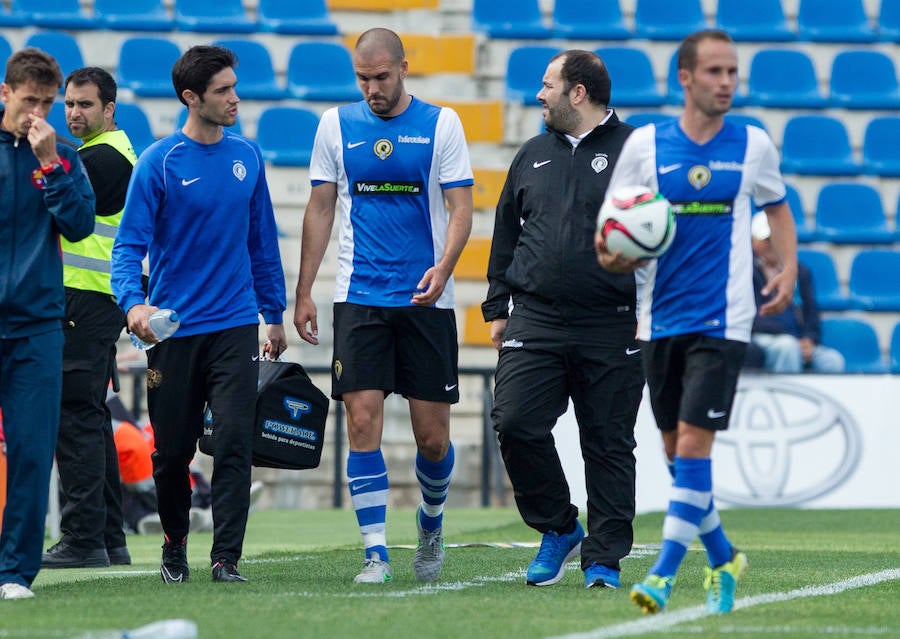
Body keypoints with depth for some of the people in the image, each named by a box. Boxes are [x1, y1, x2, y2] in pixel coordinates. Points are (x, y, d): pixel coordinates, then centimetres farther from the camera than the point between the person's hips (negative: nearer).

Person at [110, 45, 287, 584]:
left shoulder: (247, 156, 7)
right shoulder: (159, 163, -6)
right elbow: (129, 244, -9)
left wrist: (275, 314, 18)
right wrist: (133, 302, -27)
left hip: (236, 325, 2)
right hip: (173, 331, -2)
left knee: (234, 441, -11)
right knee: (173, 452, 7)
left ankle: (226, 559, -9)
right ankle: (175, 548, 29)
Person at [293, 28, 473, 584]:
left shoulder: (441, 123, 1)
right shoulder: (336, 125, 7)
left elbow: (461, 207, -2)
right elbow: (321, 209, 11)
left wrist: (443, 267, -20)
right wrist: (303, 293, 7)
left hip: (426, 299, -1)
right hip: (359, 298, 1)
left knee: (432, 436, 1)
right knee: (363, 423, -9)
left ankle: (431, 522, 30)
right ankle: (376, 554, -6)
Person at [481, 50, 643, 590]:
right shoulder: (534, 156, 15)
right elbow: (506, 236, 21)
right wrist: (498, 307, 16)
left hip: (610, 329, -4)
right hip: (535, 323, 4)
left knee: (609, 444, 1)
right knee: (515, 424, -10)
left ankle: (604, 558, 10)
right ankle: (558, 529, 9)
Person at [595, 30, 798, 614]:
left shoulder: (754, 144, 2)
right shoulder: (645, 144, 1)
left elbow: (778, 207, 18)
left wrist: (788, 268, 3)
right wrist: (610, 254, -17)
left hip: (722, 319, -2)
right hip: (661, 319, 2)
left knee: (693, 444, -13)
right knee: (676, 450, 9)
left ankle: (664, 575, -11)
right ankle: (723, 558, 29)